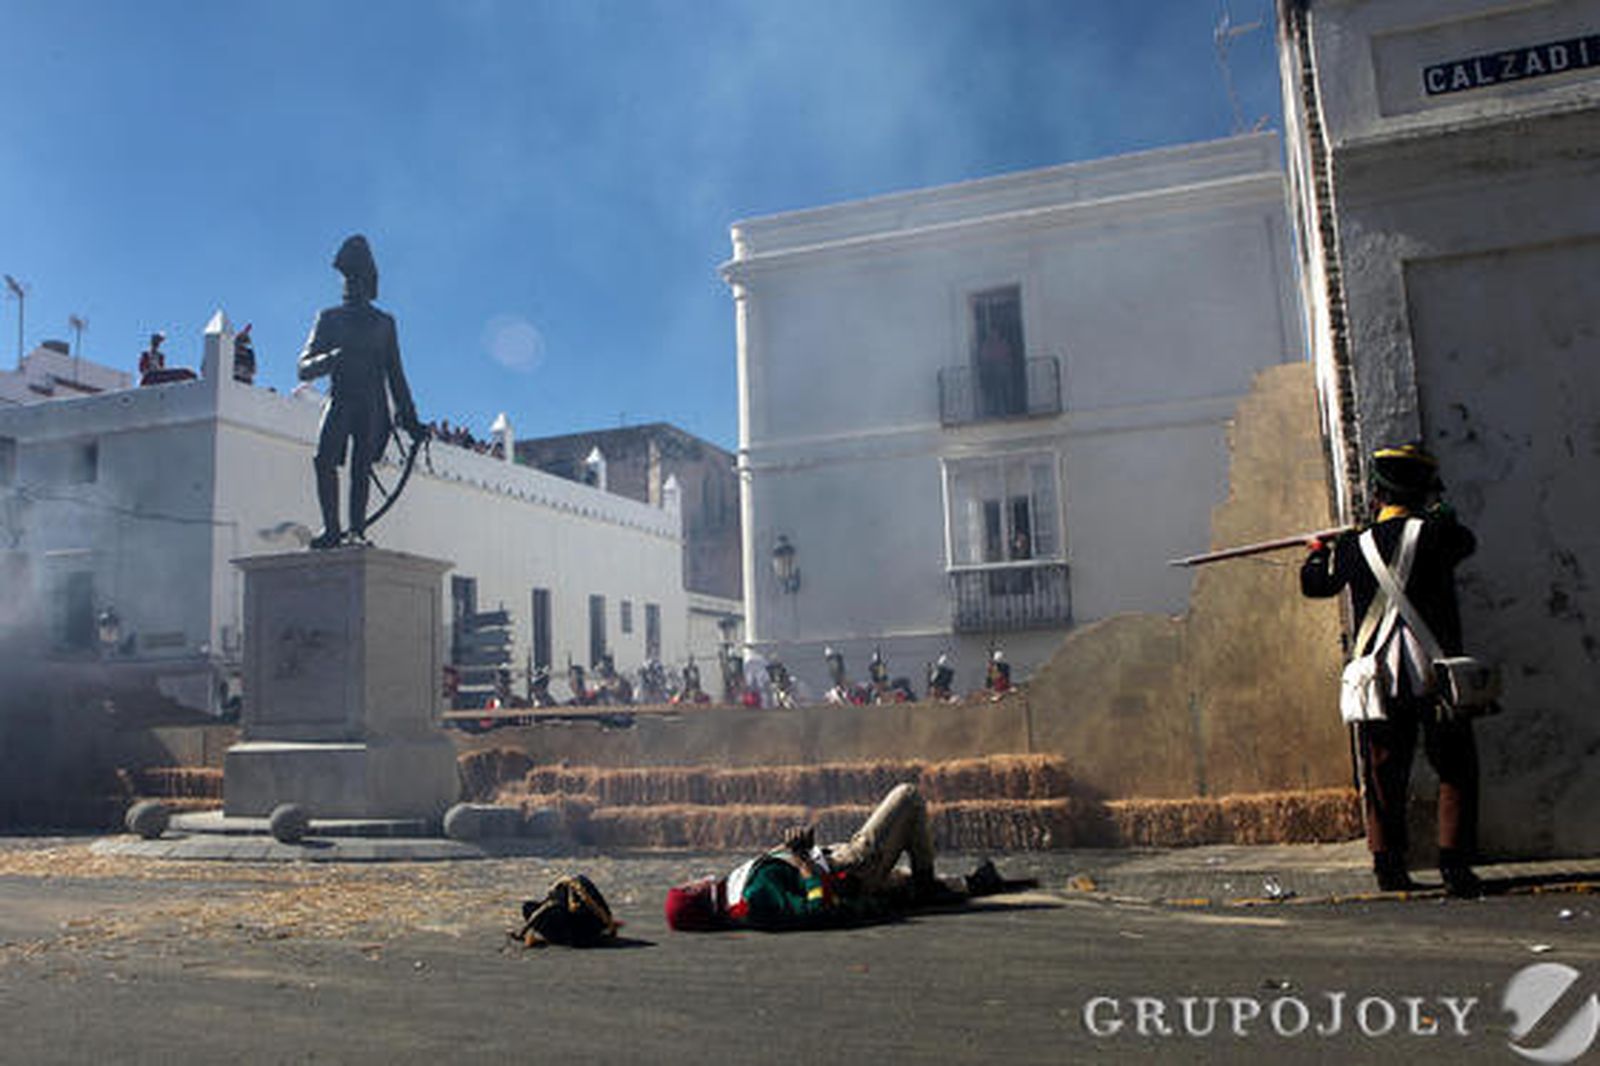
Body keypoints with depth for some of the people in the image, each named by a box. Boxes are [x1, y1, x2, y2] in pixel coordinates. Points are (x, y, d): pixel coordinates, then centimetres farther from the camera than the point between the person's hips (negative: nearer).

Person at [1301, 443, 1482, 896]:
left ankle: (1388, 864, 14)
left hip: (1380, 679, 2)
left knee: (1384, 775, 11)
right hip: (1434, 673, -2)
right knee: (1456, 771, 9)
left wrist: (1318, 551, 42)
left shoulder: (1353, 547, 3)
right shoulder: (1436, 533, -4)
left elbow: (1314, 583, 20)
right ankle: (1454, 863, 4)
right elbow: (1465, 541, 19)